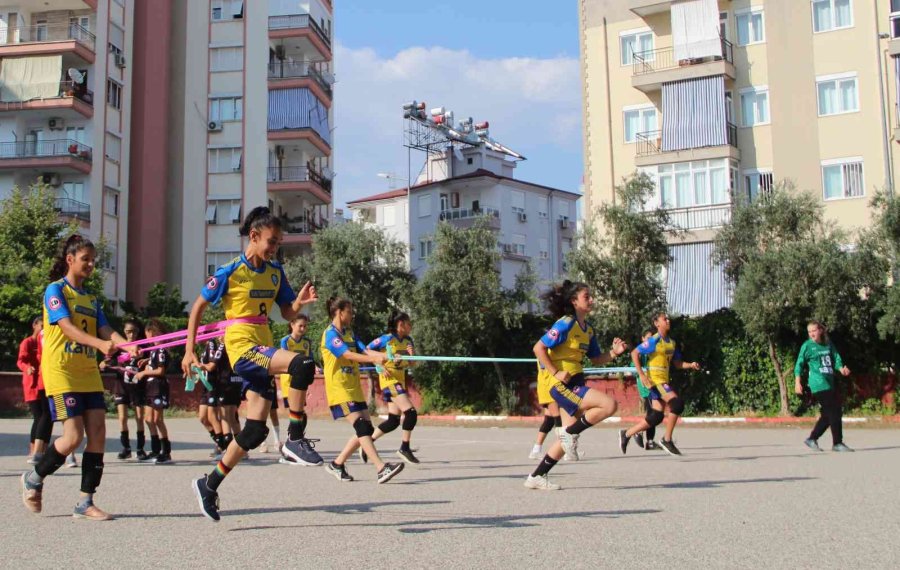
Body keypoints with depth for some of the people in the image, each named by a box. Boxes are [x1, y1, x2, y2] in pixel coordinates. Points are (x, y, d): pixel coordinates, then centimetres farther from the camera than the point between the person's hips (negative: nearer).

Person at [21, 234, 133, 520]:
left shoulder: (91, 298, 17)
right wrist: (99, 343, -34)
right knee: (74, 436, -12)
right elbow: (67, 327, -17)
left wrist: (127, 345, -17)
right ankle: (34, 478, 15)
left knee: (98, 433, -3)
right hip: (61, 371, -7)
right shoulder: (55, 289, -3)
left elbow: (105, 330, 5)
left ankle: (85, 502, 4)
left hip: (88, 373, 7)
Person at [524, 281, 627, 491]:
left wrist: (614, 353, 3)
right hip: (562, 384, -9)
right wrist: (555, 373, -18)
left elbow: (595, 359, 19)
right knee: (609, 405, -21)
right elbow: (539, 348, -16)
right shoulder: (565, 324, -12)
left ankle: (536, 477, 17)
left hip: (574, 384, 9)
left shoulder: (588, 329, 14)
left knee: (571, 433, 9)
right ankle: (570, 433, -5)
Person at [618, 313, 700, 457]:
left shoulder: (672, 343, 13)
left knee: (656, 417, 6)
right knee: (677, 403, -21)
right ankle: (667, 440, -10)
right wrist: (641, 375, -18)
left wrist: (691, 365, -1)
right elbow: (634, 353, -13)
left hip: (664, 381, 8)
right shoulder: (654, 340, -10)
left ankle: (626, 434, 19)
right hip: (654, 380, -8)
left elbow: (677, 363, 18)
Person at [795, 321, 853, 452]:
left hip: (830, 383, 7)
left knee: (828, 414, 9)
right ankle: (837, 443, -3)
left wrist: (841, 368, -12)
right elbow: (799, 364, -2)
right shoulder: (807, 346, -1)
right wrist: (798, 382, -11)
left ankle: (812, 439, 20)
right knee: (834, 412, -9)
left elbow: (836, 359, 11)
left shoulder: (828, 344, 13)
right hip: (819, 385, -7)